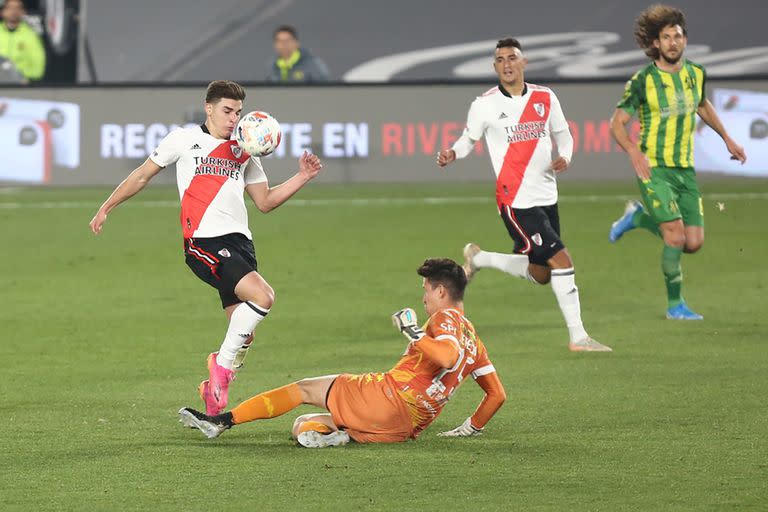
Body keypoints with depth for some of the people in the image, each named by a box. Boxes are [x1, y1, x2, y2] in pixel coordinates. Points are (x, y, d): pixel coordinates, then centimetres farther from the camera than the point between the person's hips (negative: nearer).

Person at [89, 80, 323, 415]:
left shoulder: (243, 152, 21)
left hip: (240, 242, 6)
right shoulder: (183, 140, 8)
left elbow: (265, 201, 23)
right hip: (204, 240, -6)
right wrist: (106, 208, 15)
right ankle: (223, 363, -10)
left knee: (242, 327, 0)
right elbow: (142, 176, 16)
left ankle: (213, 389, 17)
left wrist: (302, 178, 13)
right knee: (262, 296, -25)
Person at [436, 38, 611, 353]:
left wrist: (565, 157, -5)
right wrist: (452, 154, -15)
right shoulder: (485, 105, -5)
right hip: (516, 201, -6)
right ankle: (577, 337, -8)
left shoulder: (545, 98, 6)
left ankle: (478, 258, 34)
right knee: (562, 261, -16)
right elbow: (469, 139, 7)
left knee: (540, 275, 13)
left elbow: (563, 134, 16)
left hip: (547, 196, 6)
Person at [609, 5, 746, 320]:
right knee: (676, 238, -17)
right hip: (653, 169, -5)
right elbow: (617, 123, -7)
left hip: (685, 170, 6)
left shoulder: (696, 74, 4)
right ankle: (675, 304, 1)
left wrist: (727, 139, 28)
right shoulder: (643, 81, -11)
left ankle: (639, 217, 26)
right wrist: (634, 152, -24)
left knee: (694, 243, 1)